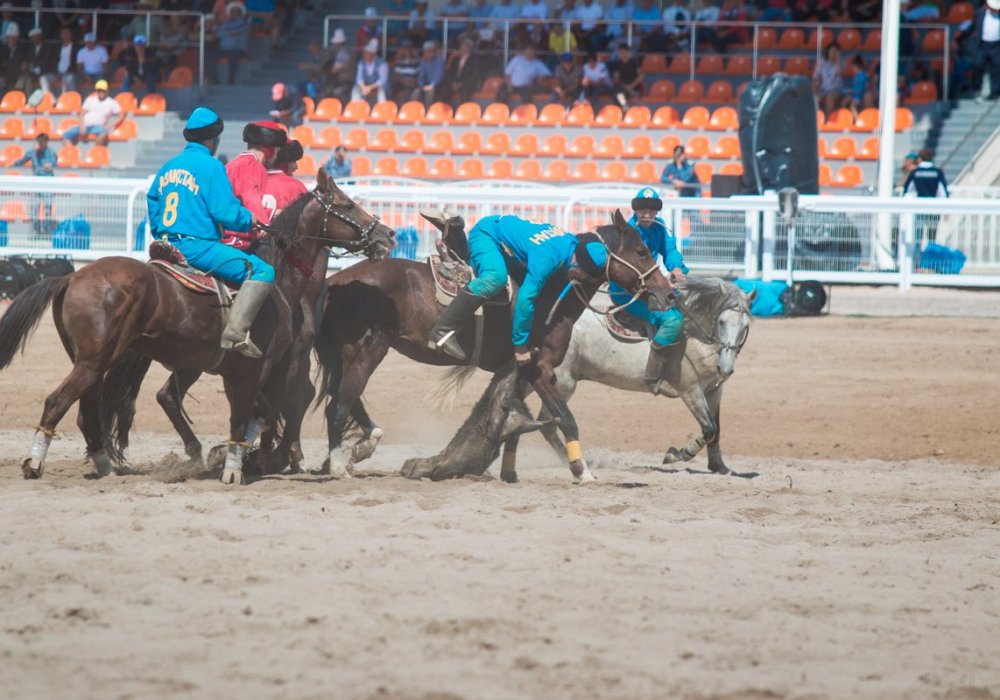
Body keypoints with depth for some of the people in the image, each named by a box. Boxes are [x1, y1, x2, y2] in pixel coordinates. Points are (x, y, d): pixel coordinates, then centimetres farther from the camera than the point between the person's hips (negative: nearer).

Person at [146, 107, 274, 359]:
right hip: (197, 246, -9)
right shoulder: (211, 167, -8)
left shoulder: (169, 167, 15)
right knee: (263, 271, -16)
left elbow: (152, 202, 23)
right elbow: (226, 212, -15)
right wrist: (250, 219, 2)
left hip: (166, 243, 9)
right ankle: (236, 331, -30)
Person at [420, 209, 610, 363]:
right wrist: (520, 345, -32)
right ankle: (443, 331, -38)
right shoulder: (547, 258, -37)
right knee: (495, 277, -40)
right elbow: (525, 300, -39)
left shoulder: (572, 242, -12)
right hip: (486, 234, -10)